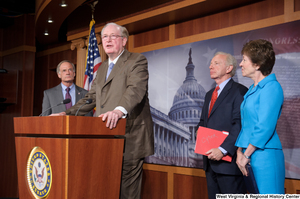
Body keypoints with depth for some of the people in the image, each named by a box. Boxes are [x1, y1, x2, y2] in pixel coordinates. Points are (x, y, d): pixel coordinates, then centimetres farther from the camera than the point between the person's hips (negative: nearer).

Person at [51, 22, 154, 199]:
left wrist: (119, 110, -40)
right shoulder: (102, 68, 22)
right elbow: (91, 97, 25)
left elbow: (135, 90, -22)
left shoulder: (137, 61, -3)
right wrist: (69, 113, 11)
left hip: (129, 137, -7)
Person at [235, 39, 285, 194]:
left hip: (265, 157, -8)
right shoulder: (251, 90, 15)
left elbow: (265, 127, -17)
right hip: (249, 156, 8)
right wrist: (239, 152, 4)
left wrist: (246, 155, -12)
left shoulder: (271, 87, -12)